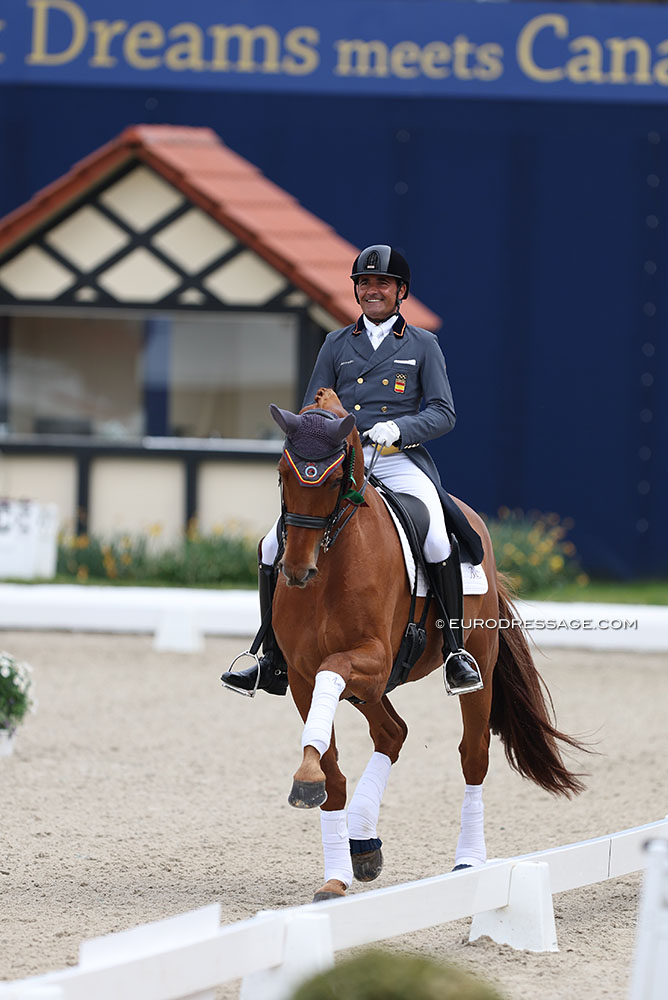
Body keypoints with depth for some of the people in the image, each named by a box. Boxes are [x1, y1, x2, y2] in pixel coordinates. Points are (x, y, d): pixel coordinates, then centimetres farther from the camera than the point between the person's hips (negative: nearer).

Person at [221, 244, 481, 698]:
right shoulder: (337, 345, 17)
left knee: (437, 541, -32)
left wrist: (399, 428, -16)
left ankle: (455, 649, -19)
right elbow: (312, 411, 18)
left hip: (400, 462, -3)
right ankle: (274, 665, 1)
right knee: (274, 548, -10)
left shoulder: (423, 345, 10)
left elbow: (443, 413, 3)